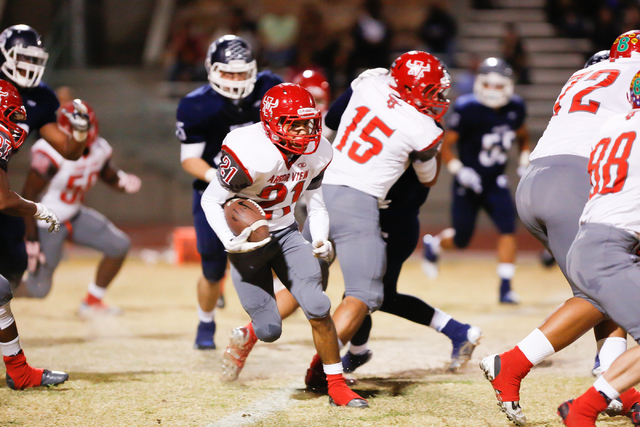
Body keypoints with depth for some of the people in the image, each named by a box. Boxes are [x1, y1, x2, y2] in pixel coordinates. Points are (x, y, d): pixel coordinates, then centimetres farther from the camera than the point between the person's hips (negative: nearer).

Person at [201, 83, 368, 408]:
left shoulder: (317, 152, -6)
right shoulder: (251, 153, -27)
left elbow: (316, 201, 10)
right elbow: (211, 200, -17)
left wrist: (321, 241, -8)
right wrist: (231, 243, -30)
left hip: (286, 233, 4)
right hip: (247, 240, -4)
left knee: (318, 308, -14)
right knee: (269, 330, -6)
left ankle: (336, 385, 0)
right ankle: (245, 338, 32)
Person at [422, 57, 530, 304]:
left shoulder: (515, 109, -4)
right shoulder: (467, 109, -19)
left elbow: (523, 137, 17)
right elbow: (446, 146, -13)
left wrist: (525, 162, 1)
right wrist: (459, 171, -27)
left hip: (496, 182, 3)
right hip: (468, 182, -3)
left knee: (508, 229, -16)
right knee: (461, 240, 6)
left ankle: (505, 288, -11)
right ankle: (434, 244, 42)